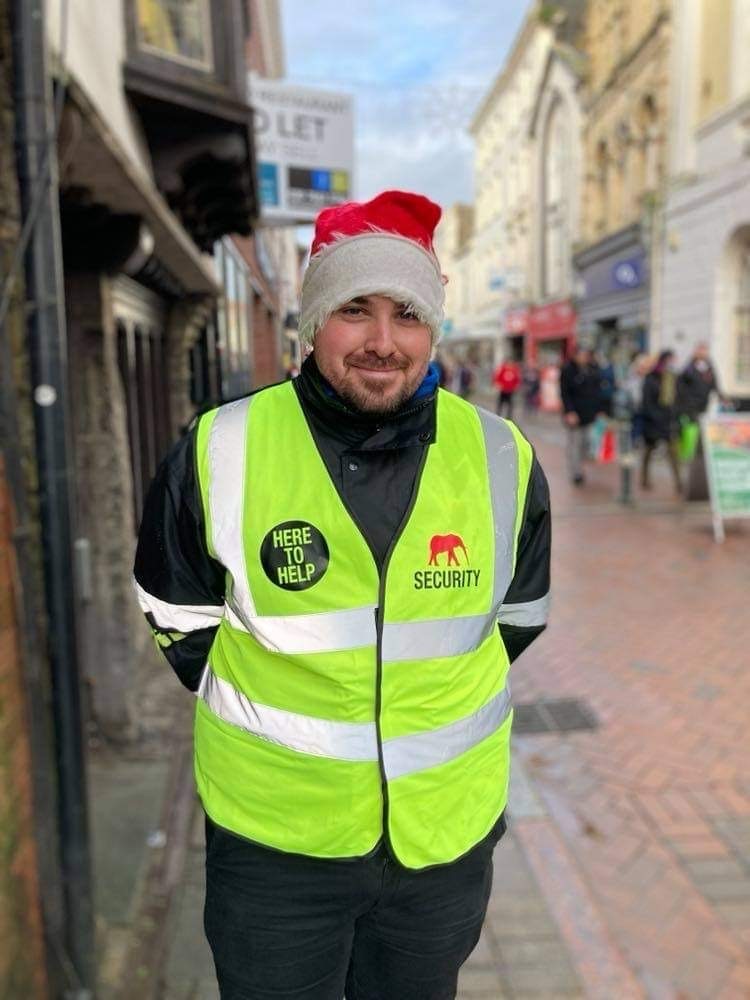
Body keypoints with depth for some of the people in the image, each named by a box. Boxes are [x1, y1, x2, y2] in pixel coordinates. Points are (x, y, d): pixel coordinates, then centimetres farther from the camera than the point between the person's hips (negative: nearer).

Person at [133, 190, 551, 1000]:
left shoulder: (501, 459, -9)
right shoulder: (220, 452, -15)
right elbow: (178, 614, 0)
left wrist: (435, 700, 6)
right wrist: (276, 711, 0)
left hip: (449, 831, 2)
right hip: (272, 832, -1)